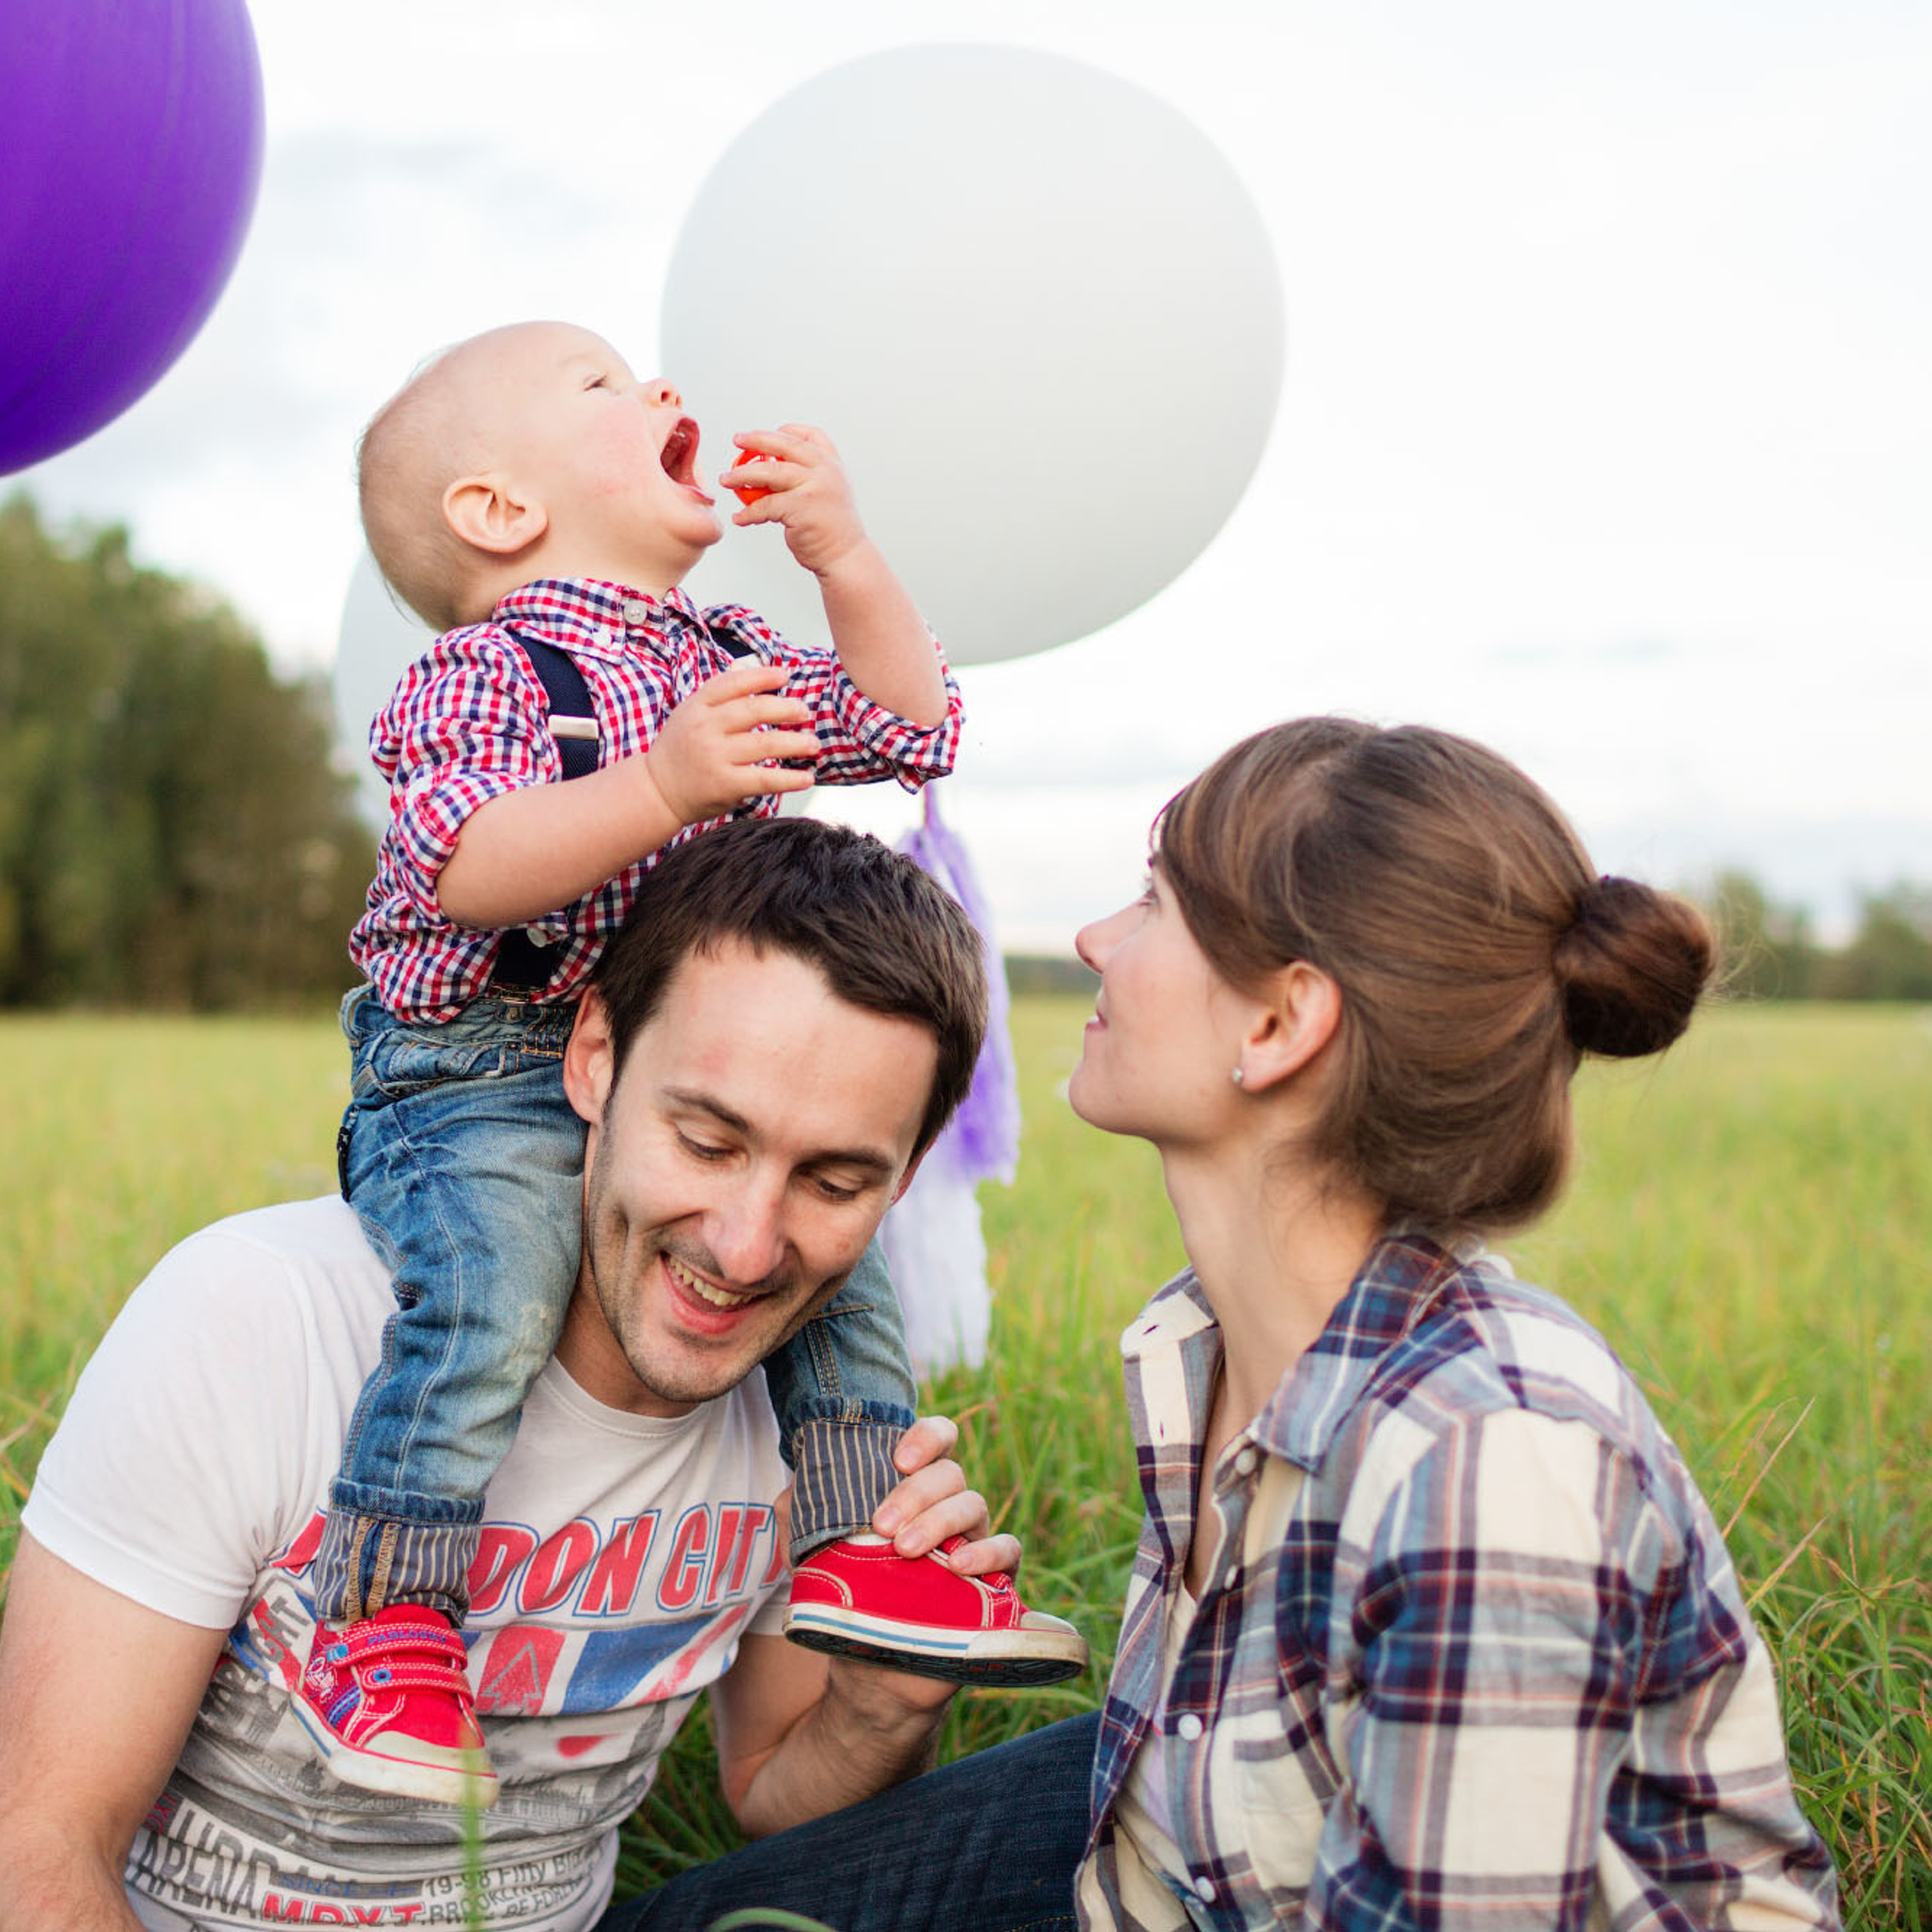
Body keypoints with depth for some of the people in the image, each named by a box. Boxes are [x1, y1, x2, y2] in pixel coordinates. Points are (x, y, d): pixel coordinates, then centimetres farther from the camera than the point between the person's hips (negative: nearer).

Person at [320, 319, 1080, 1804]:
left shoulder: (724, 659, 11)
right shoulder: (486, 670, -13)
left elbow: (911, 728, 12)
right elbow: (464, 870, -28)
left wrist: (843, 554, 1)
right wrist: (664, 783, -39)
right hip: (479, 1080, -7)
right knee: (489, 1293, -29)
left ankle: (844, 1551, 14)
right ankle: (385, 1627, -16)